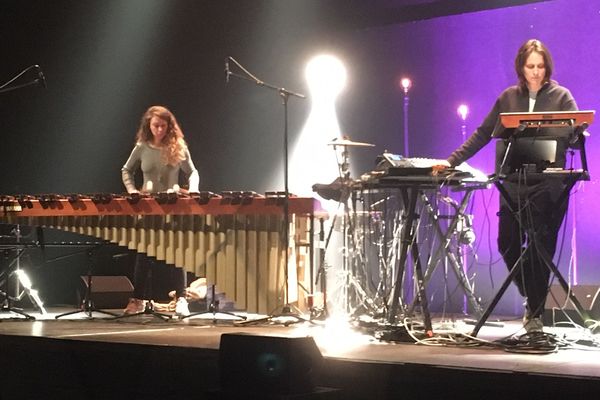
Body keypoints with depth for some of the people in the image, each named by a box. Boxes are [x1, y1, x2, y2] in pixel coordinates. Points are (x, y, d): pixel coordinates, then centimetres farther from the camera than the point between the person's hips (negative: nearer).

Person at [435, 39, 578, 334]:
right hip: (514, 183, 3)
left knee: (541, 249, -4)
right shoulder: (508, 98, 11)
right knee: (508, 245, 0)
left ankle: (534, 312, 6)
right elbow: (484, 133, 9)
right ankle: (531, 296, 25)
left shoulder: (561, 96, 3)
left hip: (548, 185, -3)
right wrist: (452, 161, 2)